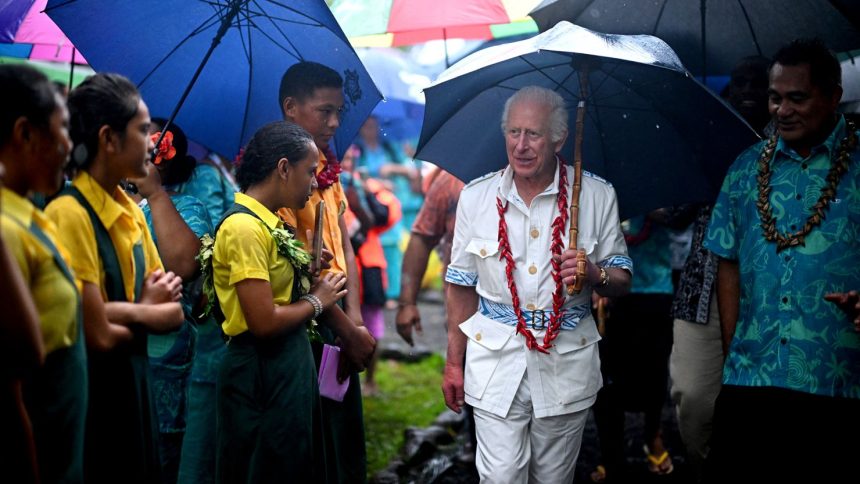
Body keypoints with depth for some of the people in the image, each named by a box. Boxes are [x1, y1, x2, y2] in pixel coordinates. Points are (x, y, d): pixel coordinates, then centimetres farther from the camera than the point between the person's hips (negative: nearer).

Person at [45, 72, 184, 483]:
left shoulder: (131, 211, 7)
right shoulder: (70, 214, -18)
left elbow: (173, 312, 5)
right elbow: (100, 336, -21)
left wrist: (129, 311, -14)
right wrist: (148, 314, -2)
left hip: (133, 387, 8)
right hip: (92, 394, -8)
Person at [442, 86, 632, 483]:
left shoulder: (598, 196, -3)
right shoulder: (476, 197, 0)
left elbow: (622, 279, 4)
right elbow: (462, 286, 7)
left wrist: (594, 274, -19)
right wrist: (454, 363, 7)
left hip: (567, 364, 0)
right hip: (496, 361, 0)